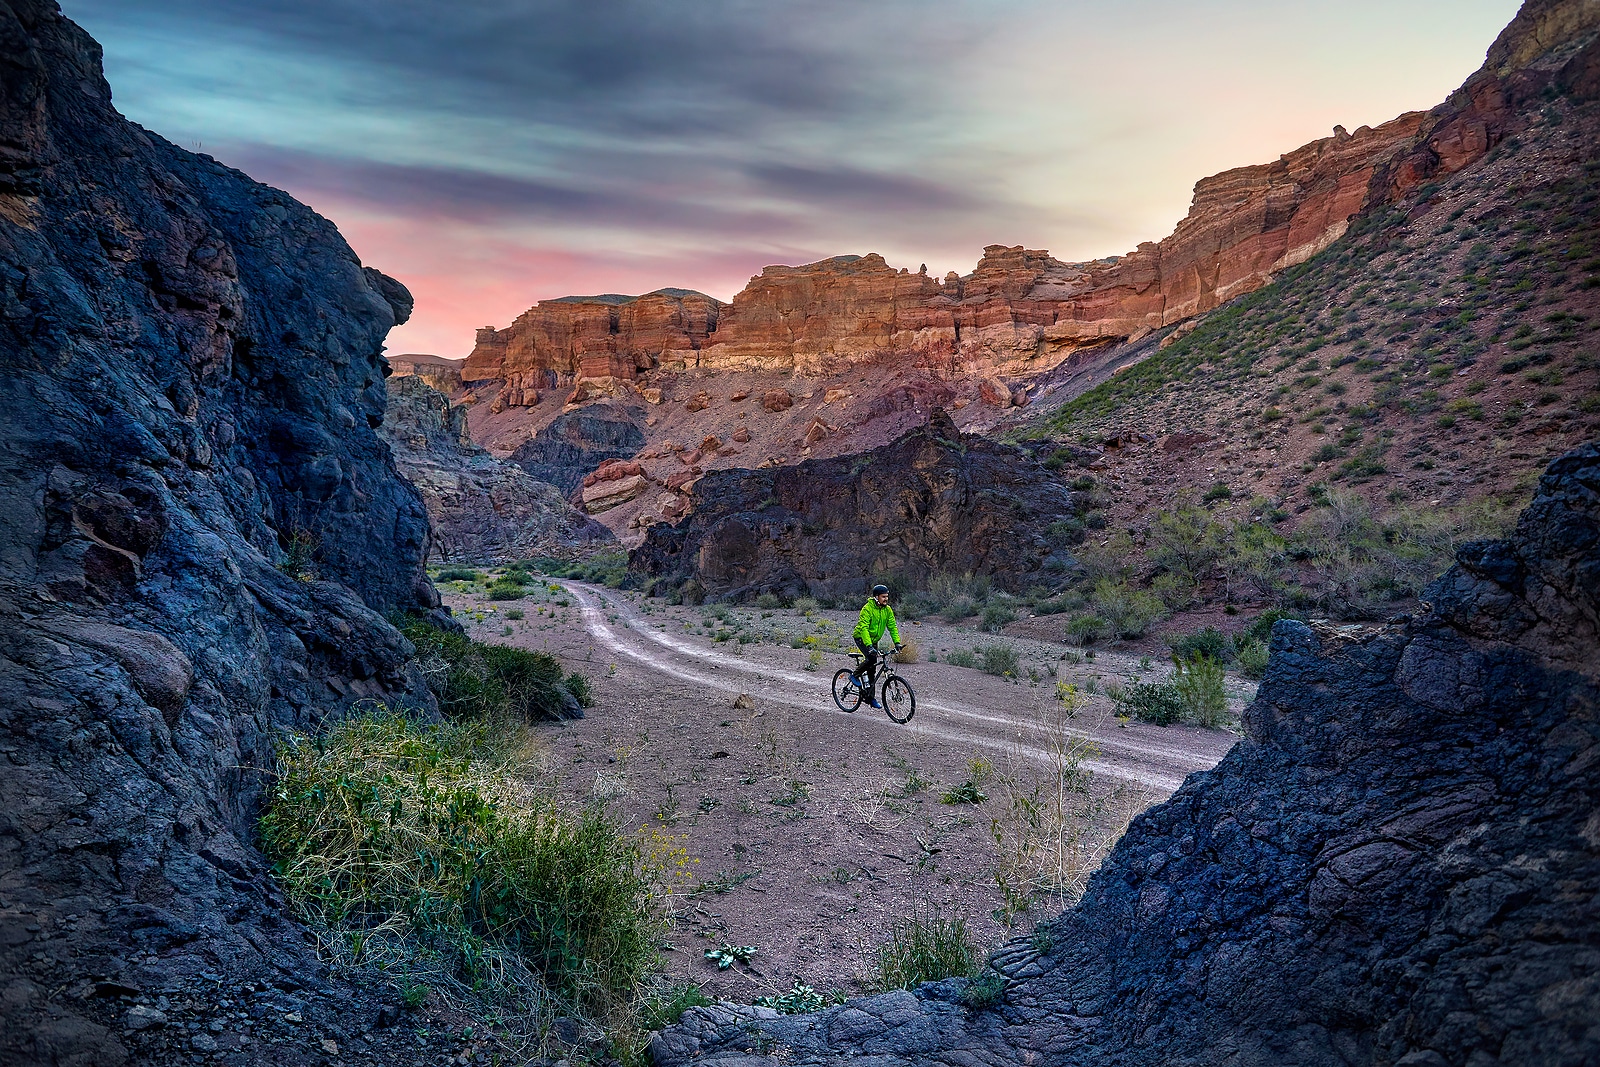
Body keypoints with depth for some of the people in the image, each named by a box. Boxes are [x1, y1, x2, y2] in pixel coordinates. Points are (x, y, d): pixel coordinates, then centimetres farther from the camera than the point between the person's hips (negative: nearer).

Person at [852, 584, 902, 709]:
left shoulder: (887, 610, -5)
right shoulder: (867, 608, -23)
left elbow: (892, 627, -3)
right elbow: (864, 628, -31)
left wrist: (897, 642, -17)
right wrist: (869, 646, -41)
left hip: (874, 640, 6)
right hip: (861, 638, -6)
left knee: (872, 670, 5)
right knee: (872, 658, -29)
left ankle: (870, 697, 12)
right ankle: (856, 675, -5)